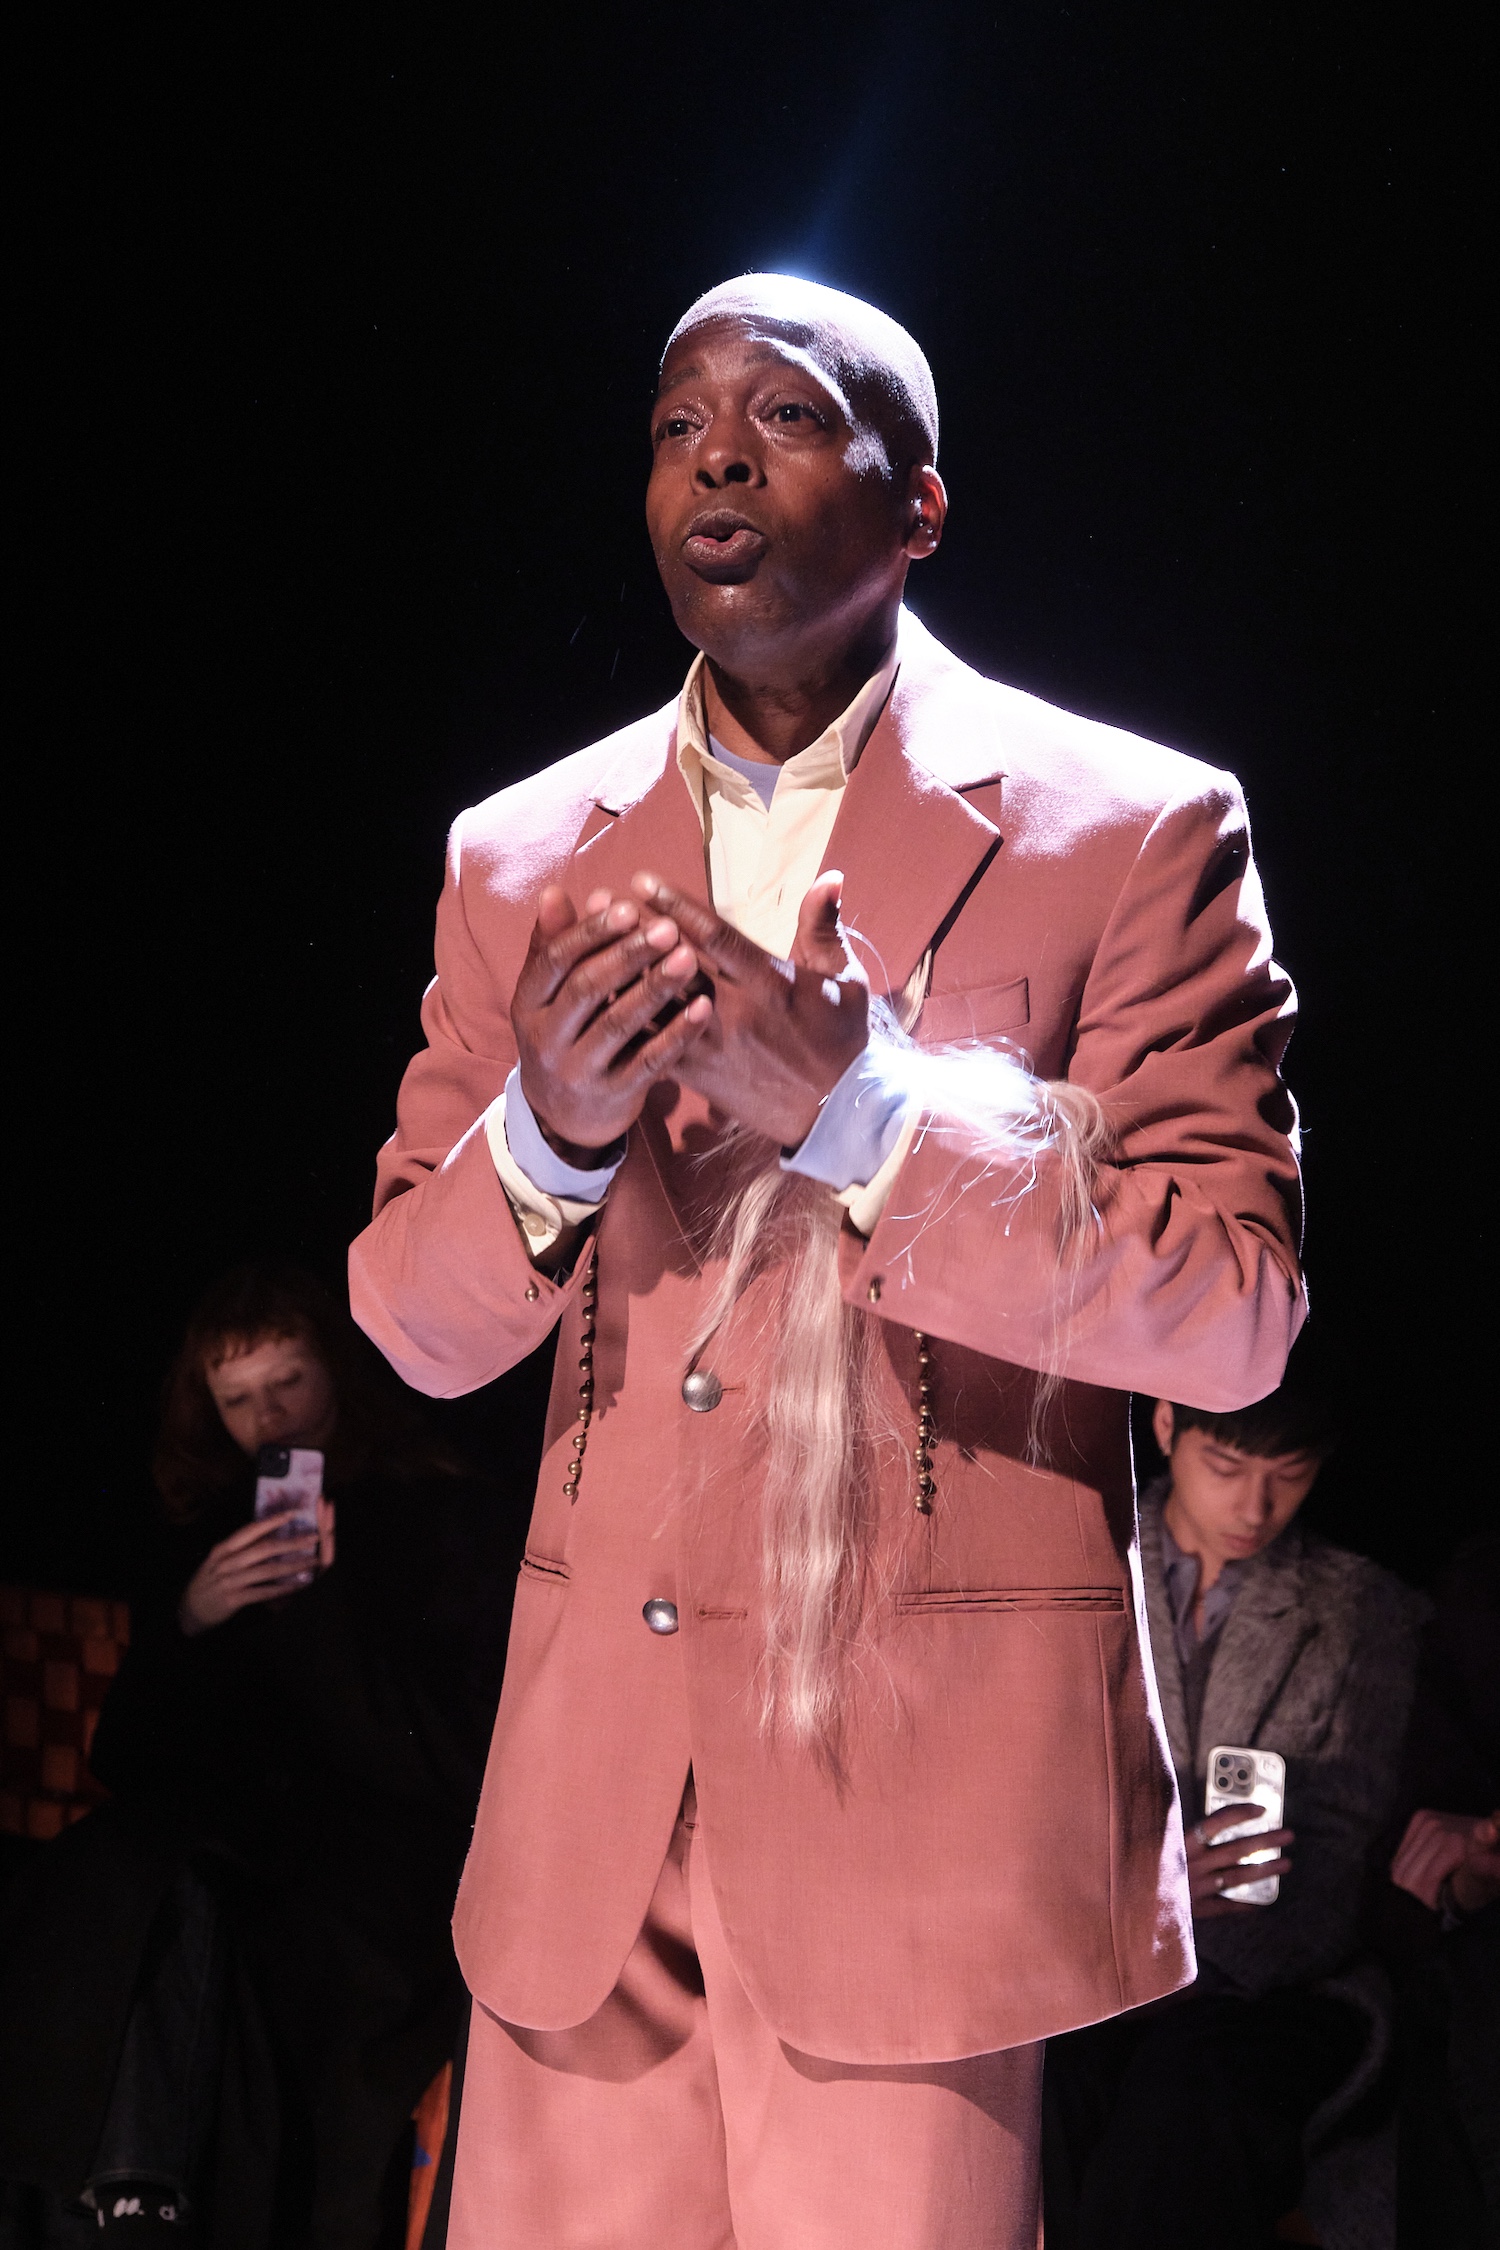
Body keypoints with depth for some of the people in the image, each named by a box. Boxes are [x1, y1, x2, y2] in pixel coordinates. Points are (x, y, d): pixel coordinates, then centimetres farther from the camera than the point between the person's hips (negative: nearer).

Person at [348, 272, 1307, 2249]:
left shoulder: (1132, 829, -1)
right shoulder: (520, 860, 11)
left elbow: (1239, 1306, -7)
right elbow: (410, 1325, 11)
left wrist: (858, 1109, -20)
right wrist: (548, 1131, -11)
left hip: (925, 1788, -3)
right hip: (593, 1785, 4)